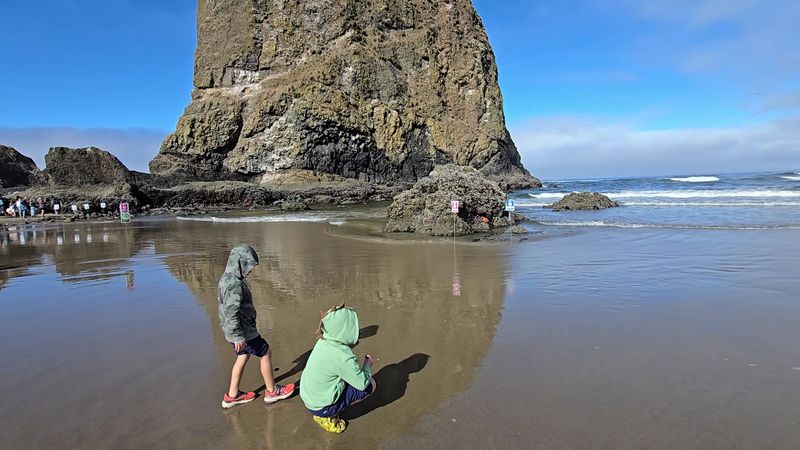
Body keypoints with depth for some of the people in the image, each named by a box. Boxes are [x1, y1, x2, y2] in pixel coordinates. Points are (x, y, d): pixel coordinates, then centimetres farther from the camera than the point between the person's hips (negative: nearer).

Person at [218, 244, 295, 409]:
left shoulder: (227, 279, 7)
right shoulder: (234, 285, -26)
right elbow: (231, 313, -29)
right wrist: (238, 337, -26)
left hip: (238, 330, 10)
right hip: (242, 331, -10)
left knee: (243, 357, 21)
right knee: (266, 353, 4)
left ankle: (232, 395, 29)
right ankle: (271, 391, 17)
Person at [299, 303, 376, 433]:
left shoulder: (323, 341, -5)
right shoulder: (343, 357, -29)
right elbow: (363, 383, -17)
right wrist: (368, 365, -1)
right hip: (321, 407, -7)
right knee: (370, 385, -1)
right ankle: (327, 416, 1)